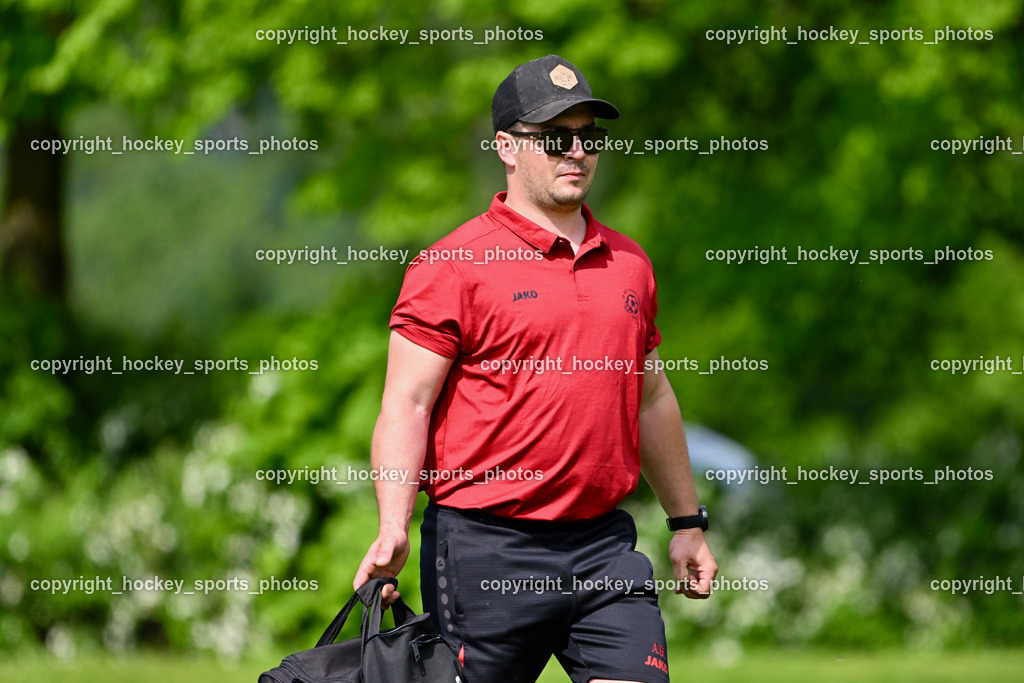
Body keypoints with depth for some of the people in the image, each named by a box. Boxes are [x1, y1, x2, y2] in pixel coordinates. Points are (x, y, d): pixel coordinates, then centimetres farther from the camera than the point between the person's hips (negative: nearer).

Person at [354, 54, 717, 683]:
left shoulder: (629, 263, 14)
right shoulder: (453, 265, -5)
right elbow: (406, 405, -9)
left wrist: (688, 523, 27)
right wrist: (393, 530, -22)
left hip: (604, 544, 5)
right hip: (487, 548, -5)